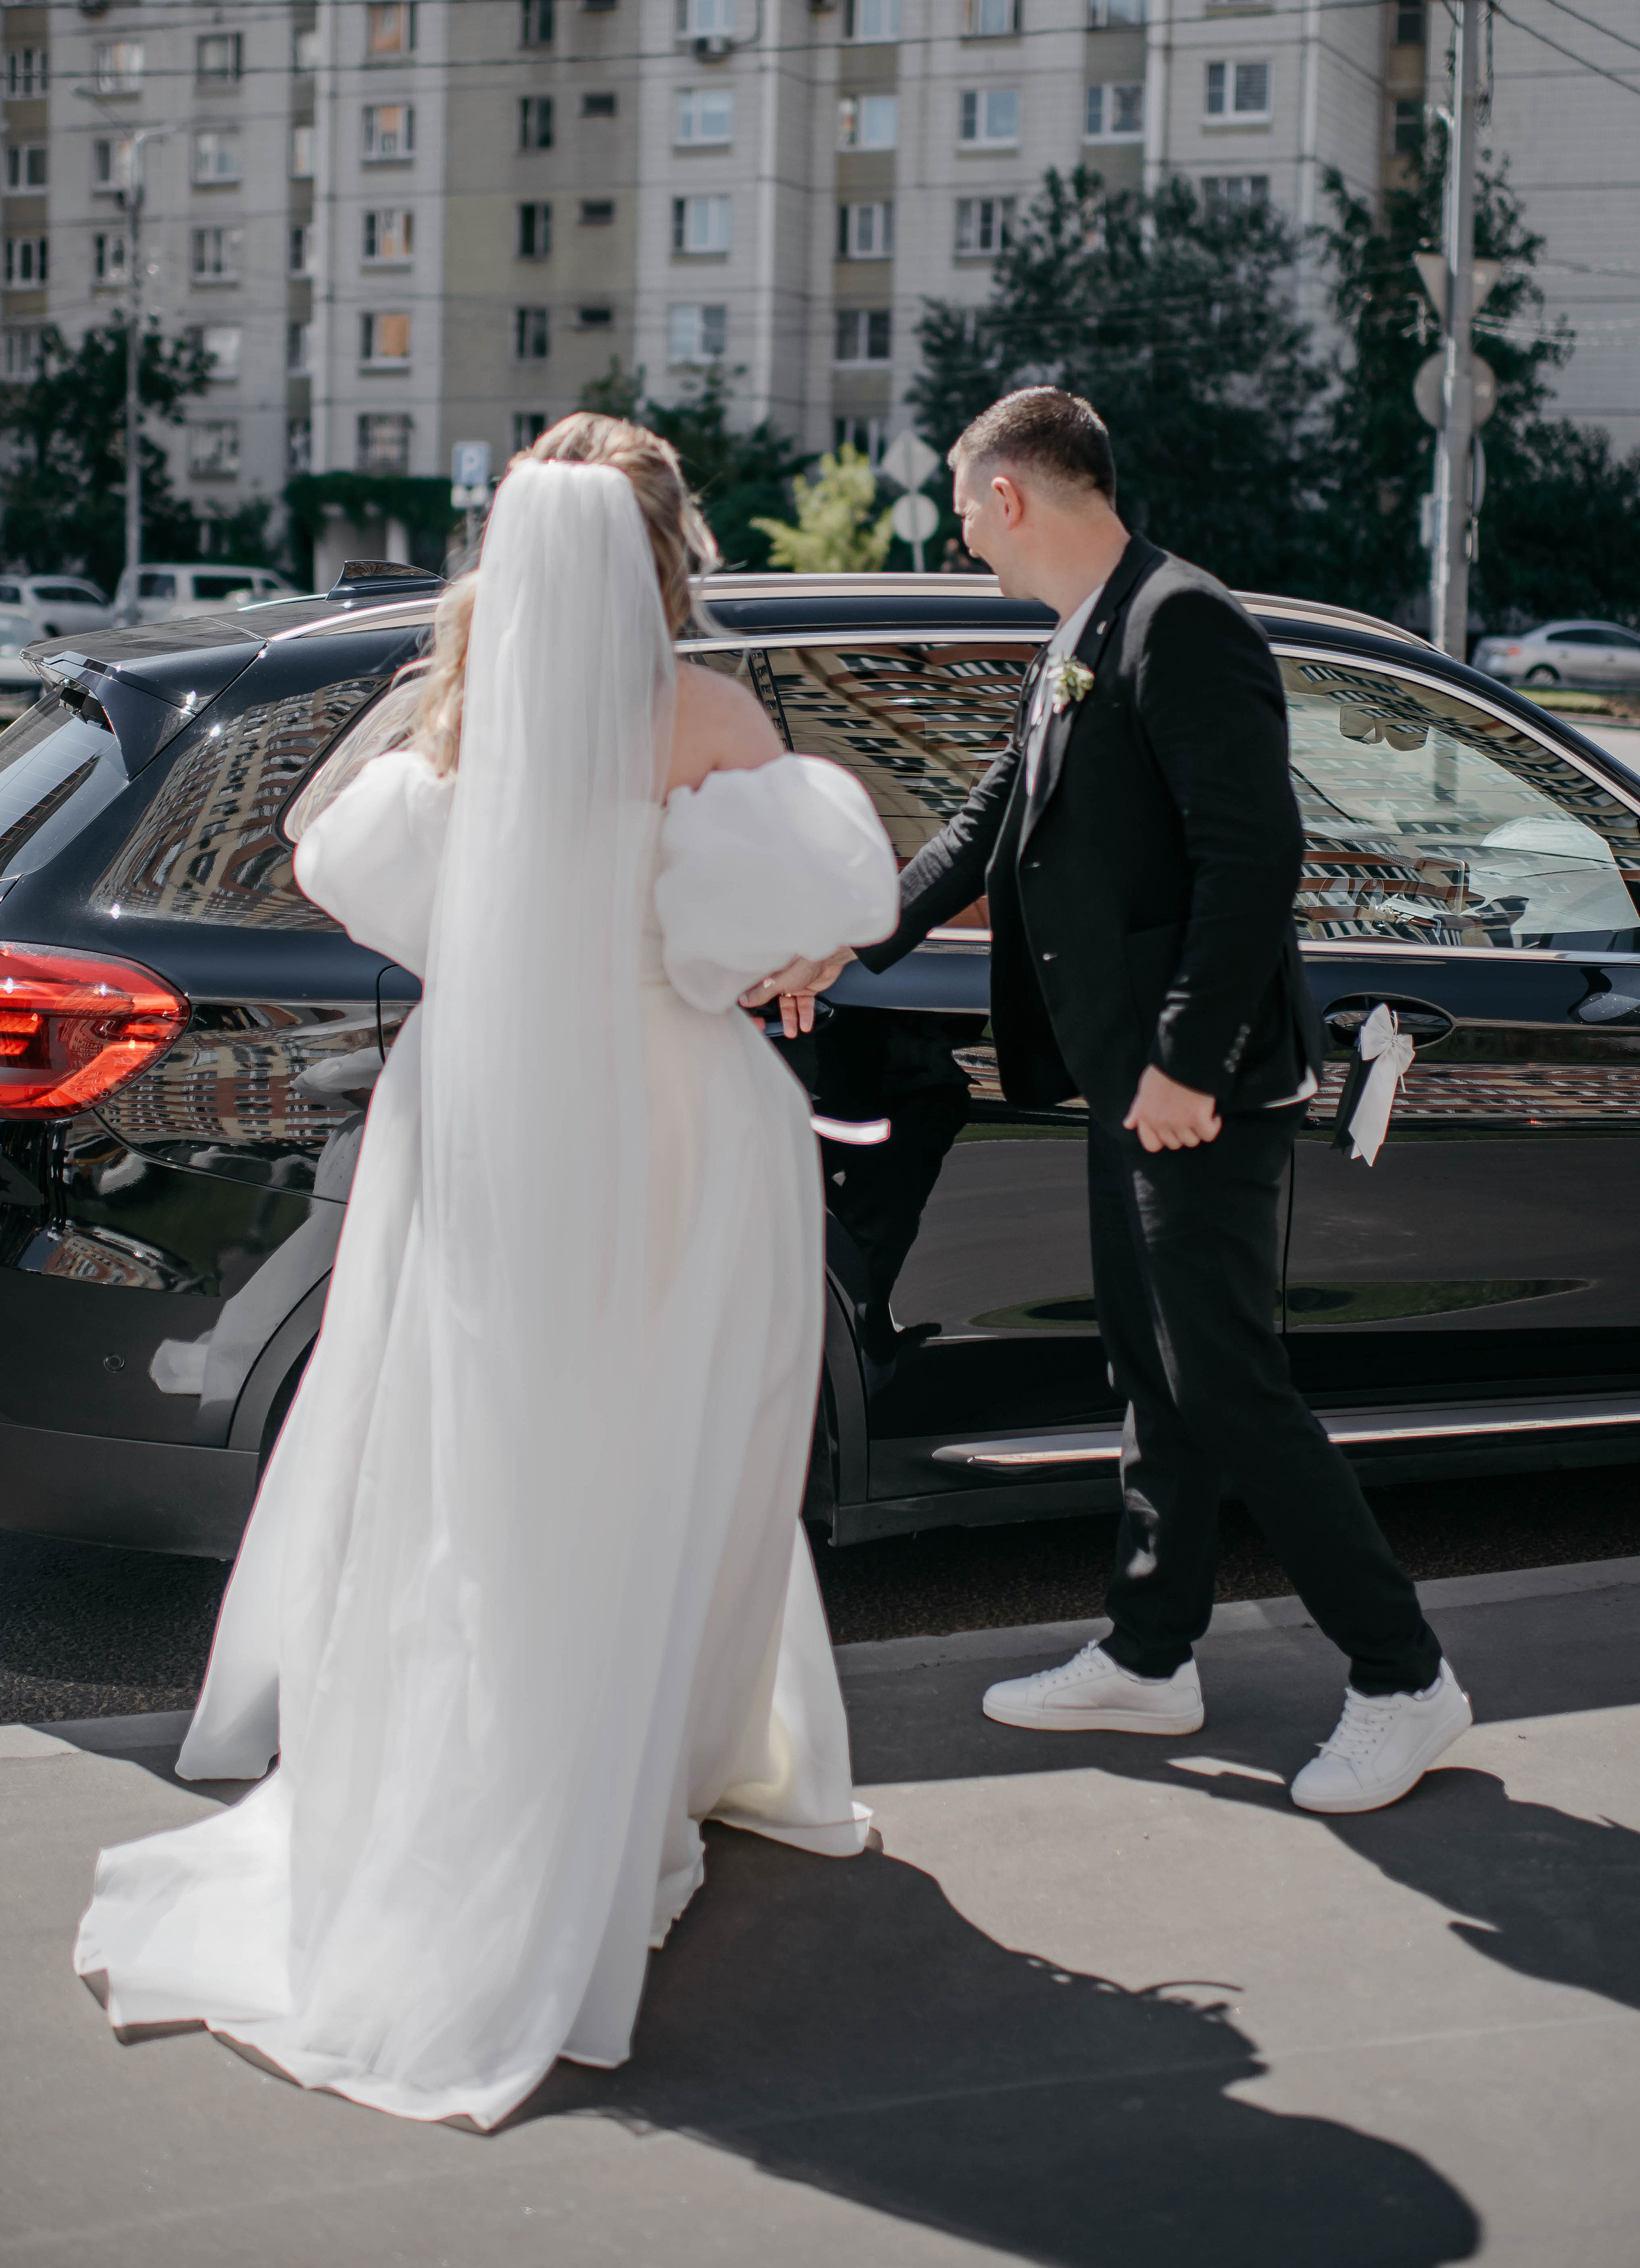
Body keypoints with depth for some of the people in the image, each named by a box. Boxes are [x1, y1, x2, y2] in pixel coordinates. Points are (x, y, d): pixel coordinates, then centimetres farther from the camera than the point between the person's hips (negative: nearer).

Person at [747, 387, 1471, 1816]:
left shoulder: (1183, 625, -16)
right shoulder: (1075, 655, 15)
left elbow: (1254, 852, -23)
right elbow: (992, 830, 26)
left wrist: (1188, 1060, -24)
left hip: (1201, 1088, -10)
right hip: (1131, 1077, 10)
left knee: (1227, 1387, -6)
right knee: (1157, 1377, 16)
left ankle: (1404, 1681, 4)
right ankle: (1150, 1660, 27)